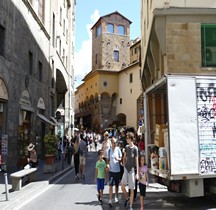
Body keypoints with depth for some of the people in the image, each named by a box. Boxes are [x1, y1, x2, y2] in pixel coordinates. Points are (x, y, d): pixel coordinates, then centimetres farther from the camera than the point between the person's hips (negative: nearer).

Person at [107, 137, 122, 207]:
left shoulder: (118, 149, -2)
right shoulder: (109, 150, -1)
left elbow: (121, 158, 1)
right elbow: (108, 159, 6)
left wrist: (118, 159, -19)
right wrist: (107, 164, -12)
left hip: (117, 170, 1)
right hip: (111, 170, -1)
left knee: (117, 185, 13)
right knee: (111, 185, -7)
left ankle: (116, 197, 33)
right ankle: (110, 200, -6)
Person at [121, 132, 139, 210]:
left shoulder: (135, 148, -11)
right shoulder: (126, 147, 5)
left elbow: (137, 161, -10)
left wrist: (137, 173, -12)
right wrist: (124, 165, 11)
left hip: (132, 170, -5)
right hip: (126, 169, 5)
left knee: (132, 189, 3)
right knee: (122, 186, 0)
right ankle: (126, 198, 27)